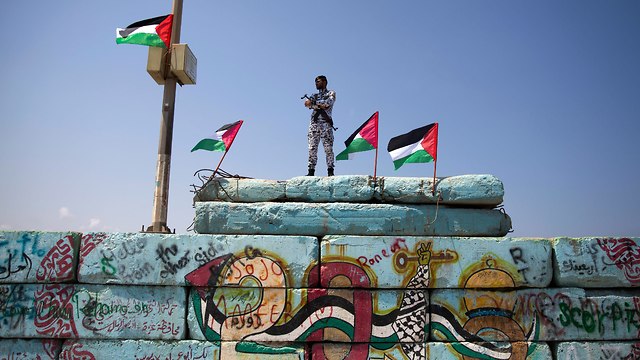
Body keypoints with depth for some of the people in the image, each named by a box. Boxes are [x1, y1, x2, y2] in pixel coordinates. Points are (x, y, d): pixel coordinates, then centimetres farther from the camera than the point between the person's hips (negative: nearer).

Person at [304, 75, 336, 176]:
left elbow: (329, 102, -9)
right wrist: (319, 105, -11)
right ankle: (311, 171, -4)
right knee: (312, 148, -3)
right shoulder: (314, 95, 23)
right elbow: (307, 103, 4)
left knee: (328, 148, -10)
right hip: (314, 123, 4)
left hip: (325, 123, -4)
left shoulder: (331, 93, 12)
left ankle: (330, 171, -10)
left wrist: (313, 102, -1)